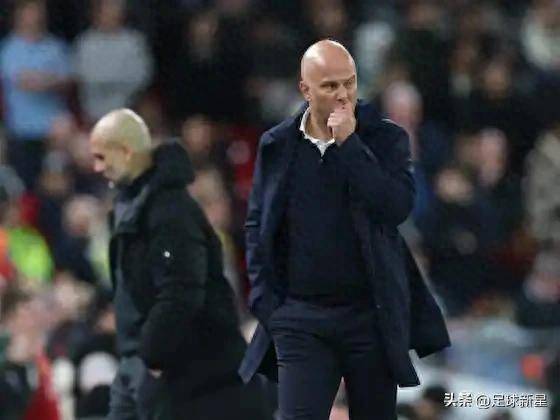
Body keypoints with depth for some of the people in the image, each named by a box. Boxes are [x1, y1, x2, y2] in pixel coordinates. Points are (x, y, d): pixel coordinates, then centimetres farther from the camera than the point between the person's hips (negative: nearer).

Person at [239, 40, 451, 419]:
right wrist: (265, 300, 3)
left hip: (371, 316, -1)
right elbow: (257, 226, 12)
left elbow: (397, 207, -16)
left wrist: (348, 144, -17)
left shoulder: (385, 139, 0)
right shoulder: (276, 146, 6)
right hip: (300, 319, 1)